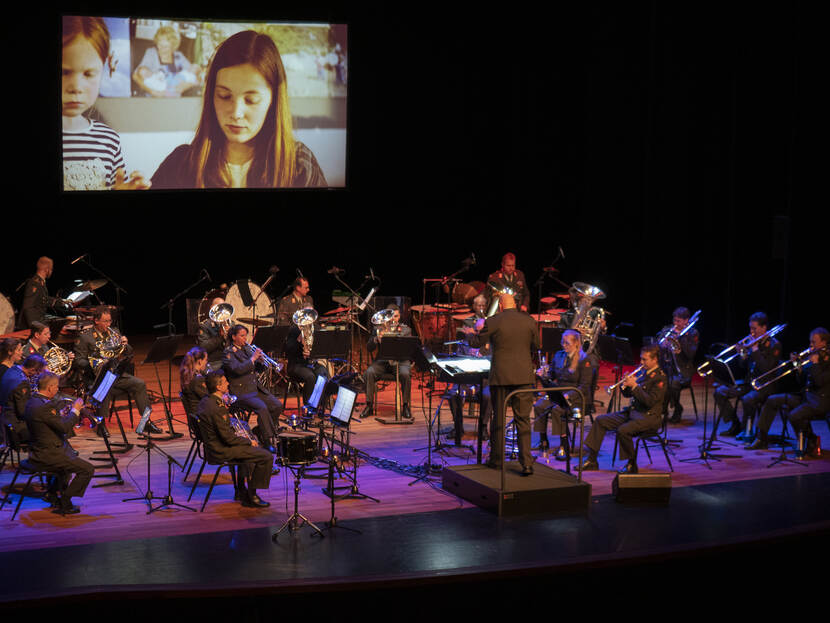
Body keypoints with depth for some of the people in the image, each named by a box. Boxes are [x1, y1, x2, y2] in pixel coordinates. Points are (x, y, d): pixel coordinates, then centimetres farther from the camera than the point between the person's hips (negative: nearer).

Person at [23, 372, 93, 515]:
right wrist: (75, 410, -10)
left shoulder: (33, 400, 7)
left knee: (72, 458, 36)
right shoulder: (44, 406, -26)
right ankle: (64, 503, 0)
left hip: (38, 450, 11)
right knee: (87, 469, -10)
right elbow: (65, 427, -24)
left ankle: (51, 493, 35)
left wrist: (64, 414, 11)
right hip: (46, 455, -11)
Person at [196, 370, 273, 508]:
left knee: (252, 449, 33)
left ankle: (241, 490, 33)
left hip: (211, 445, 10)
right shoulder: (216, 409, -28)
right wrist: (249, 441, -9)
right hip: (221, 451, -10)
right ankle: (252, 495, 1)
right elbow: (228, 438, -22)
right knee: (267, 457, -10)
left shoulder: (204, 401, 3)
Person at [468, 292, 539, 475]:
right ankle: (526, 463, -5)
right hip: (524, 377, 2)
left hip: (500, 377, -2)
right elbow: (535, 347, 11)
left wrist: (472, 334, 26)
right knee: (523, 419, 4)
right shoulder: (529, 321, 1)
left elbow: (476, 343, 4)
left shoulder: (493, 322, -7)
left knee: (498, 419, 11)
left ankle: (496, 460, 20)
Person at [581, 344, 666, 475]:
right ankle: (591, 460, 0)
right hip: (632, 411, 9)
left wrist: (634, 386, -21)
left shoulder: (660, 377, -12)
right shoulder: (642, 372, 13)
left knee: (623, 430, -32)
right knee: (600, 421, 0)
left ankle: (631, 465, -12)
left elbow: (650, 401, -22)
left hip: (649, 417, -9)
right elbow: (627, 394, 16)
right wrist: (626, 384, -6)